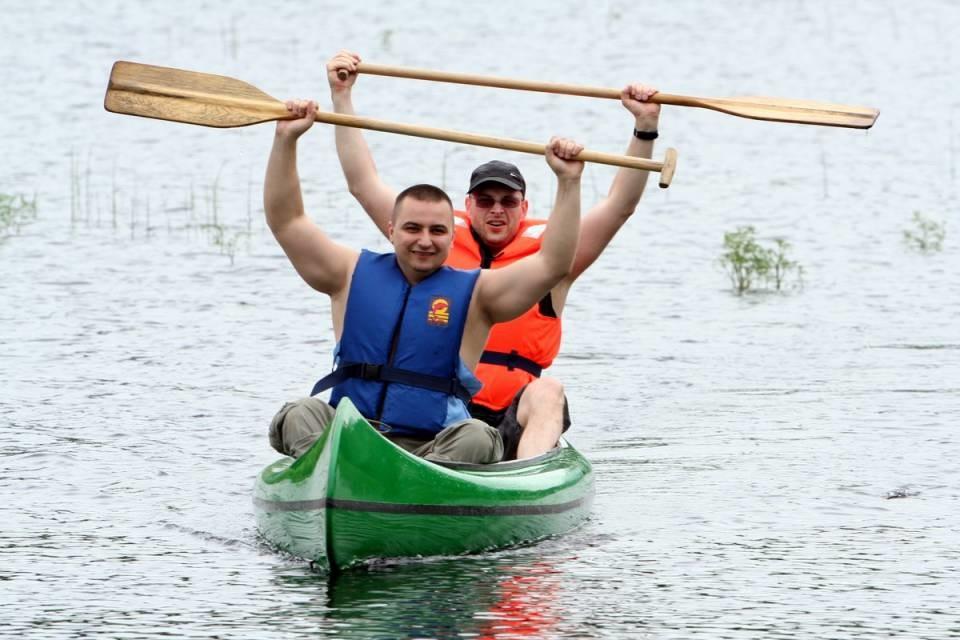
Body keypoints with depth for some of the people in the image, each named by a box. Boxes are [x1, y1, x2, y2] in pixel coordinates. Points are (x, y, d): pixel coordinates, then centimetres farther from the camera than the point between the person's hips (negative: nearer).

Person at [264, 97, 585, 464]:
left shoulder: (473, 295, 11)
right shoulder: (354, 276, 15)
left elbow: (552, 265, 2)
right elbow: (285, 221, 12)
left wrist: (568, 182, -5)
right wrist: (286, 139, 4)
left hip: (432, 449, -1)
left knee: (476, 438, -32)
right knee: (301, 414, -28)